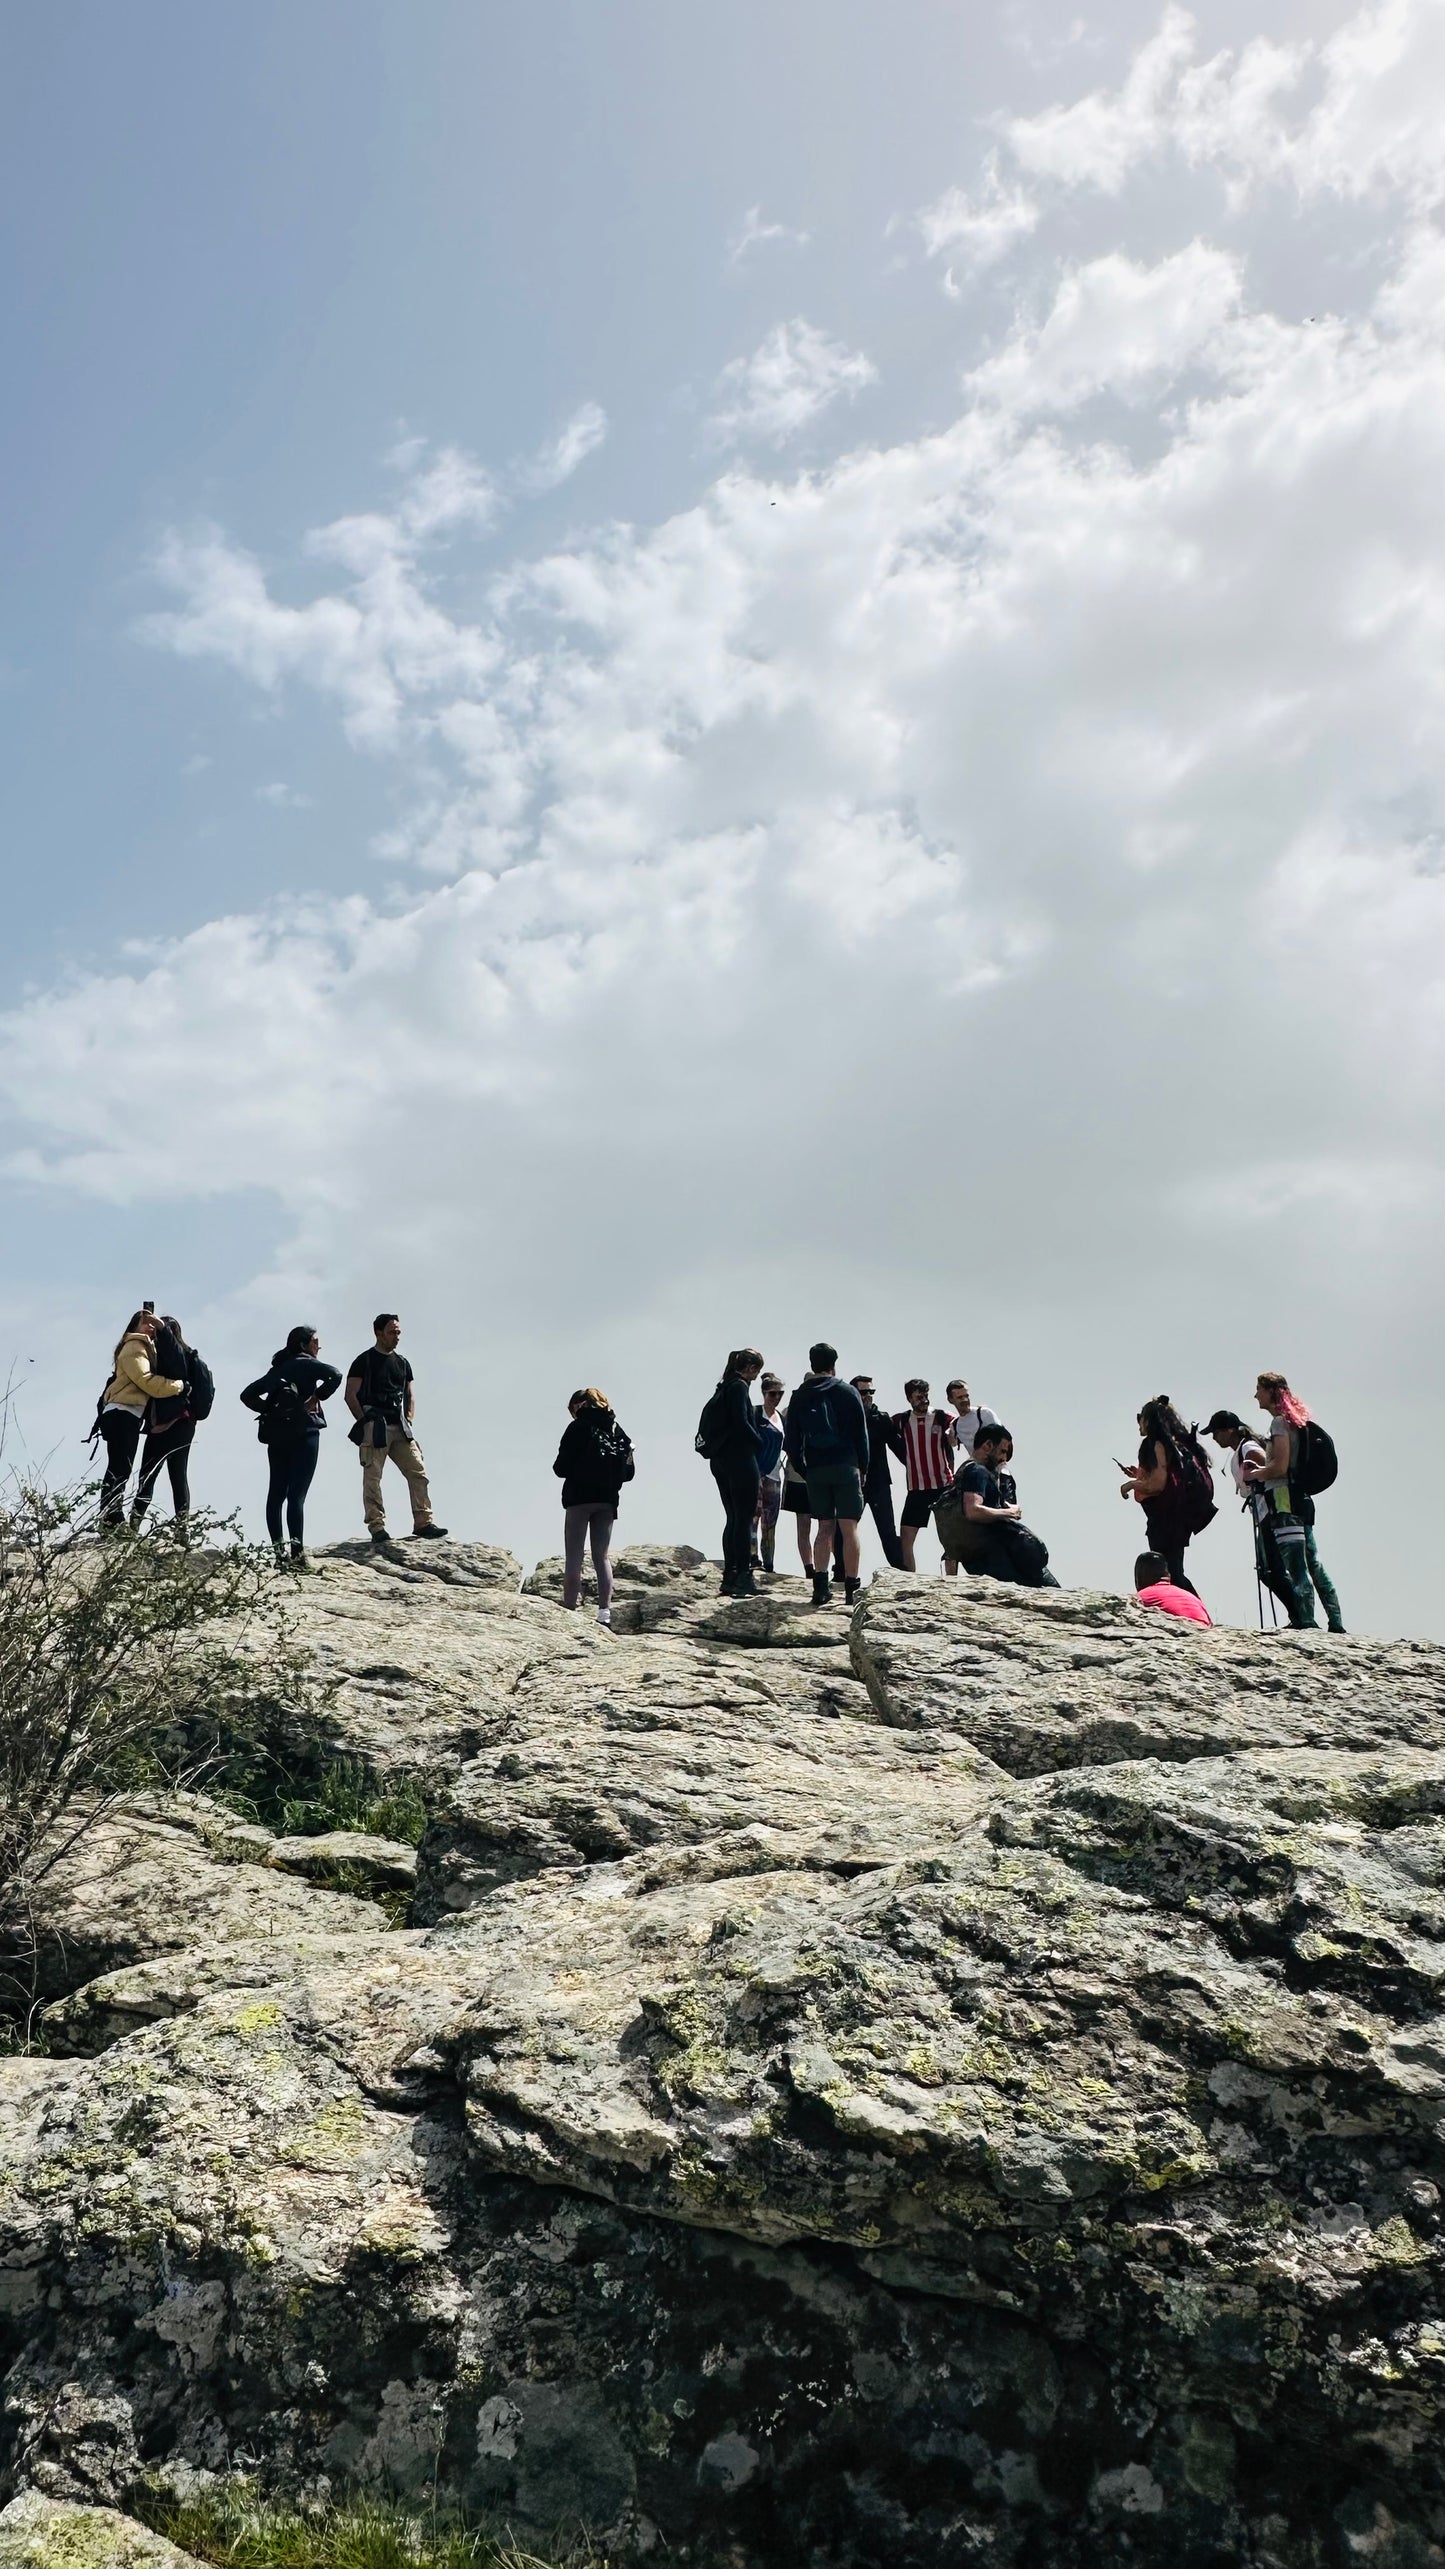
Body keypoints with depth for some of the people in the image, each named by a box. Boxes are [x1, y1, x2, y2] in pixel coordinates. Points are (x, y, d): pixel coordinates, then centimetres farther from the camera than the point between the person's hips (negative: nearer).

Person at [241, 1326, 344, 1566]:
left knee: (276, 1493, 7)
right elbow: (335, 1376, -21)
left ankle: (278, 1552, 4)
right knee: (296, 1495, -11)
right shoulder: (307, 1363, -2)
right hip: (303, 1434, -6)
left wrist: (269, 1409, 6)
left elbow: (248, 1395, 14)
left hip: (276, 1434, 6)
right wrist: (316, 1399, -11)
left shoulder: (277, 1368, 17)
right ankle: (297, 1554, -16)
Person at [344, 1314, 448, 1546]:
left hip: (400, 1428, 6)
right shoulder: (364, 1361, 0)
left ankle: (423, 1523, -2)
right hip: (374, 1428, -6)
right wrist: (365, 1422, -9)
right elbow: (350, 1395, -4)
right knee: (372, 1478, -5)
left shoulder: (402, 1363, 18)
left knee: (418, 1472, -3)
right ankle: (377, 1527, -3)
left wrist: (409, 1420, 10)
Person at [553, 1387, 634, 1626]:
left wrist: (560, 1468, 12)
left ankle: (571, 1608, -5)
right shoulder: (617, 1430, 8)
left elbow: (561, 1467, -9)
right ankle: (605, 1611, 2)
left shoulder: (577, 1428, -7)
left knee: (574, 1557, 0)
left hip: (579, 1497, -4)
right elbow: (629, 1471, 8)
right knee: (602, 1556, 9)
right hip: (608, 1499, 5)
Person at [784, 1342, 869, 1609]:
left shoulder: (799, 1396, 7)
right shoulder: (847, 1392, -1)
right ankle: (851, 1588, -2)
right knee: (849, 1527, -1)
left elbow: (791, 1439, 7)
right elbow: (861, 1433, 0)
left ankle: (820, 1585, 0)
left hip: (815, 1469, 3)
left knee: (824, 1527, 10)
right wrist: (863, 1467, 8)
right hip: (845, 1467, -3)